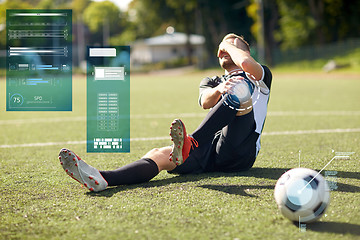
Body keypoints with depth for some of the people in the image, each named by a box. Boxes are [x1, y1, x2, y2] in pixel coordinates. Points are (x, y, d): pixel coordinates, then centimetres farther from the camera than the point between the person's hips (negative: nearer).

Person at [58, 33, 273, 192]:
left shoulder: (259, 77, 20)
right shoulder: (211, 82, 31)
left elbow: (246, 63, -8)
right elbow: (205, 102, 2)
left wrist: (231, 44, 15)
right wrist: (220, 89, -22)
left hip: (239, 152, -4)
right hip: (210, 152, 4)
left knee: (240, 87, -28)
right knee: (158, 155, -24)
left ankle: (188, 146, -50)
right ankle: (100, 179, -50)